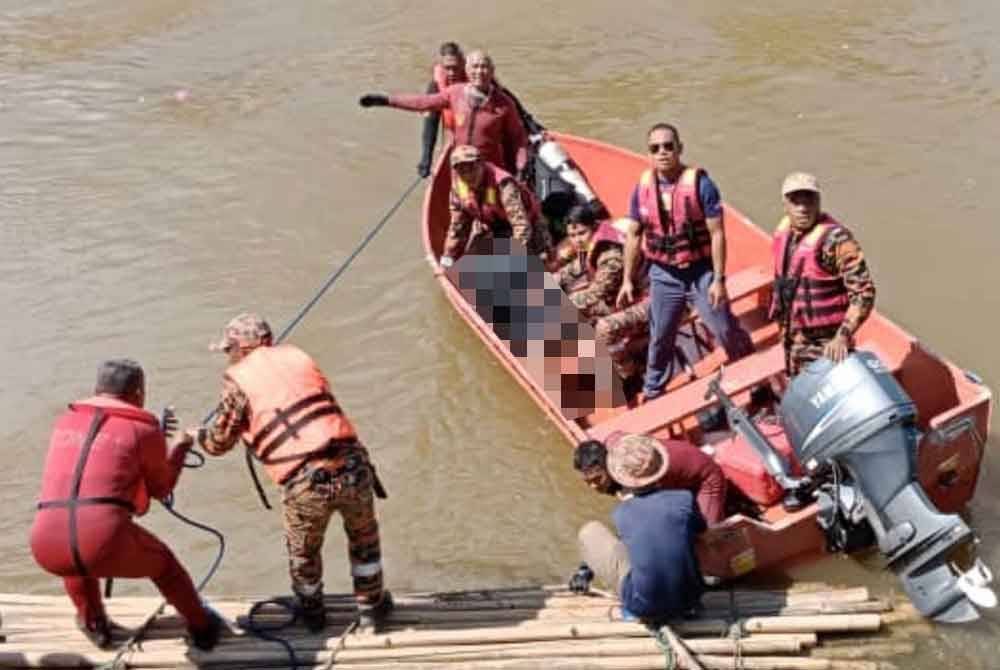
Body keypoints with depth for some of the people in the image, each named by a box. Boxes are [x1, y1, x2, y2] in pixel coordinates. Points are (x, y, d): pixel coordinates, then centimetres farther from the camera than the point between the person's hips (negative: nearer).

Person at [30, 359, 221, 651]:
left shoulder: (66, 420, 22)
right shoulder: (145, 430, 10)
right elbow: (161, 488, 24)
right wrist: (180, 447, 41)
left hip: (47, 549, 3)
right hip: (107, 542, -3)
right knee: (162, 561, 28)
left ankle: (94, 624, 43)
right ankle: (202, 627, 41)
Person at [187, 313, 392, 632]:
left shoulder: (238, 378, 5)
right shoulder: (297, 356, 17)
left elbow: (219, 443, 13)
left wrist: (196, 435, 36)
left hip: (306, 484, -2)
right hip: (352, 466, 3)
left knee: (303, 551, 28)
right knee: (363, 535, 31)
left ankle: (312, 611, 48)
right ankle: (371, 605, 43)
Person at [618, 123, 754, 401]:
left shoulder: (700, 184, -15)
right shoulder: (643, 188, -3)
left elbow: (717, 234, -14)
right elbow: (633, 235, 6)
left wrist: (719, 280, -16)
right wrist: (627, 280, 5)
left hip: (701, 272, -3)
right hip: (663, 275, 3)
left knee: (726, 331, 6)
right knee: (659, 339, 14)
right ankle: (652, 394, 31)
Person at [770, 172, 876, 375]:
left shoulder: (834, 239, -25)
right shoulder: (784, 230, 0)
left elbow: (864, 292, -26)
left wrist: (843, 337, -34)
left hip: (826, 344, -8)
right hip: (794, 339, 8)